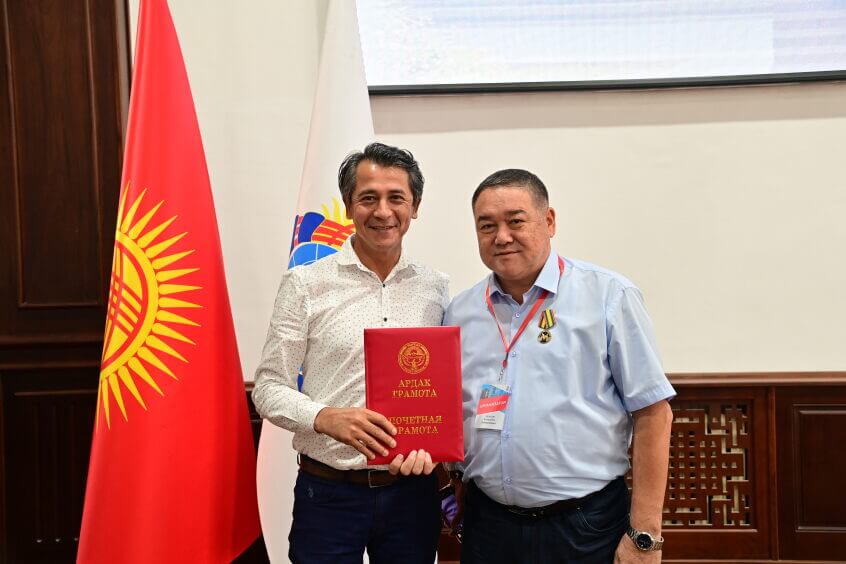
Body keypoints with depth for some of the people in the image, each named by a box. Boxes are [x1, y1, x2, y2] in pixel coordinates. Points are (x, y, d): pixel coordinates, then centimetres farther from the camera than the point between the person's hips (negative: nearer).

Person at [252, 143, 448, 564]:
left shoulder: (435, 289, 4)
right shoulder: (305, 284, -5)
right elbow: (269, 389, -5)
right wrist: (327, 418, -23)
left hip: (412, 488, 3)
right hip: (328, 492, -2)